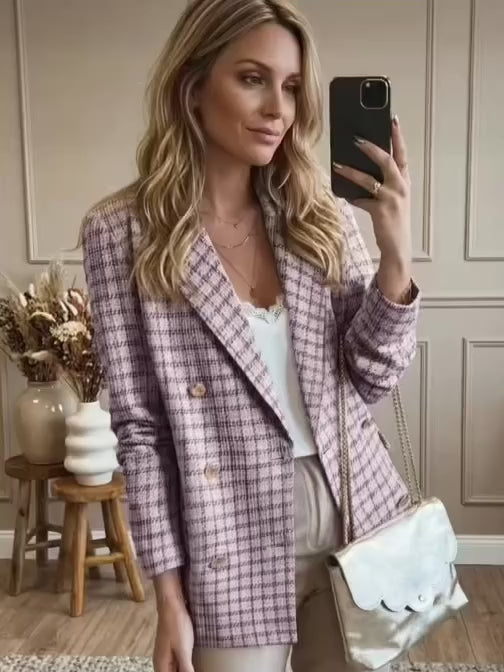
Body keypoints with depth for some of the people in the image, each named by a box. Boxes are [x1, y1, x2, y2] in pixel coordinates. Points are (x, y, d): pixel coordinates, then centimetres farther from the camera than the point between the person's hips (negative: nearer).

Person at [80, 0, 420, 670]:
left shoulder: (322, 218, 1)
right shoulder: (123, 232, -8)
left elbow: (372, 378, 1)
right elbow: (140, 426, -7)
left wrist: (396, 252, -14)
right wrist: (170, 594, -7)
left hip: (355, 521, 4)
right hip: (234, 547, -3)